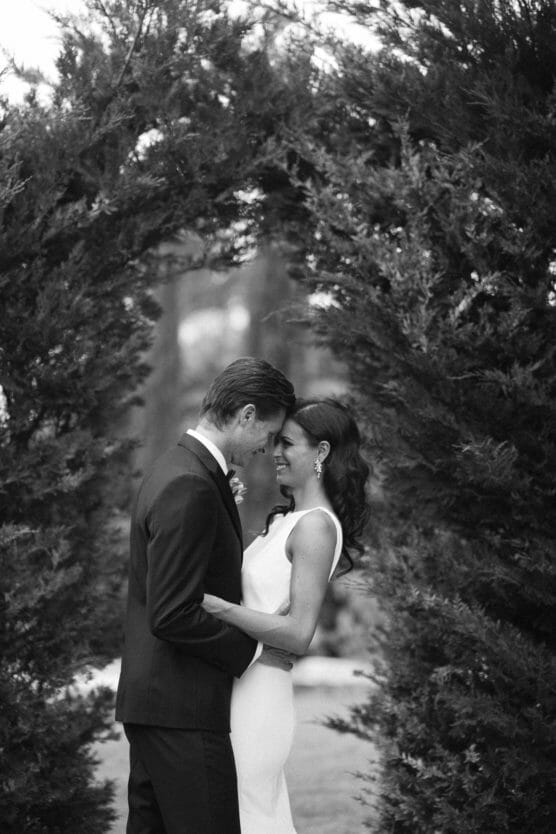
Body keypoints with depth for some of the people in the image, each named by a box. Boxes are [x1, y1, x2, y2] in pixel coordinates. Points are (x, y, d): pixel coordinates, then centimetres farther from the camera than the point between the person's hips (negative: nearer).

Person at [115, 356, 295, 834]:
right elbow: (173, 617, -22)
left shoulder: (176, 471, 15)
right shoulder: (190, 488, -18)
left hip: (150, 701, 10)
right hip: (181, 709, -10)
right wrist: (253, 651, -12)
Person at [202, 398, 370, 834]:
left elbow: (299, 634, -19)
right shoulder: (287, 519, 15)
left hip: (259, 691, -9)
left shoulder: (316, 527, -14)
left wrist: (217, 606, -25)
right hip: (240, 684, 9)